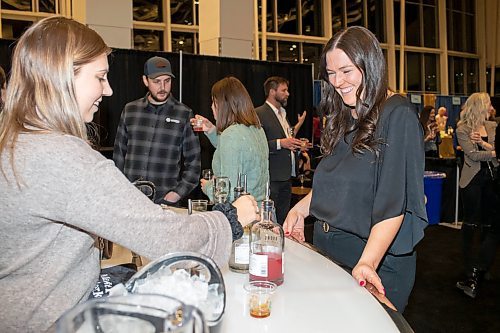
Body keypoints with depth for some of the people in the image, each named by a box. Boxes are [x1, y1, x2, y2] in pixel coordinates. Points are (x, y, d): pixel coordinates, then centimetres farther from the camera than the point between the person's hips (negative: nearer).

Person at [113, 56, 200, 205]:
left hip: (165, 201, -2)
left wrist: (178, 193, -7)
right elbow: (119, 153, 12)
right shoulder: (130, 110, 7)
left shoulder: (184, 115, -1)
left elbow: (193, 162, 1)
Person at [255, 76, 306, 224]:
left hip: (286, 177, 9)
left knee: (283, 221, 13)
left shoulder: (283, 114, 20)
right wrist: (280, 143, -24)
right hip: (271, 179, -9)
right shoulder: (259, 113, -10)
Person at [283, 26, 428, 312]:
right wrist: (301, 209, 0)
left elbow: (394, 202, -21)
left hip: (375, 260, -7)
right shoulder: (343, 117, 9)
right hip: (327, 247, 7)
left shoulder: (398, 116, -14)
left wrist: (368, 262, -29)